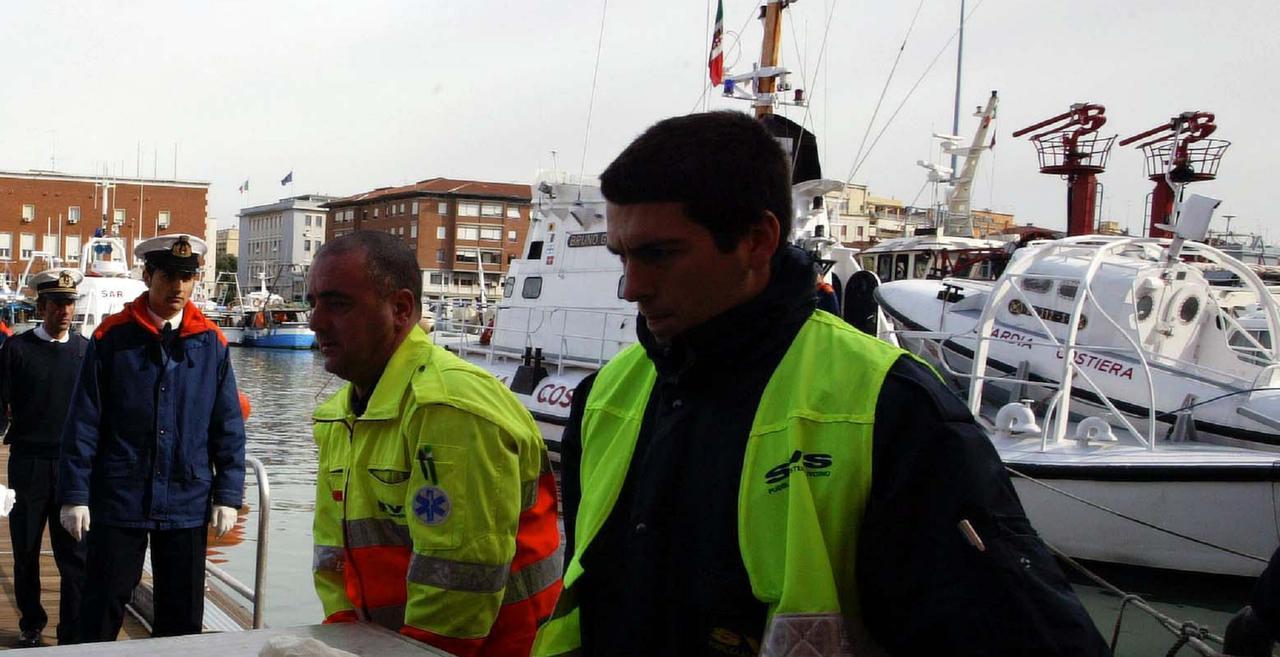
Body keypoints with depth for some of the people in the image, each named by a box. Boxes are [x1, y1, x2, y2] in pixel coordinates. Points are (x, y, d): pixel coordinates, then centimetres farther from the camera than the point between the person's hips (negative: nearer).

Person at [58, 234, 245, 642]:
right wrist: (75, 495, -5)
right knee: (102, 609, 8)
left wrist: (227, 495, 0)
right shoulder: (112, 337, -2)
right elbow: (83, 423, -2)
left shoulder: (211, 343, 2)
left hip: (187, 504, 2)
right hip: (119, 501, -1)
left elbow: (228, 427, 4)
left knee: (183, 617, 11)